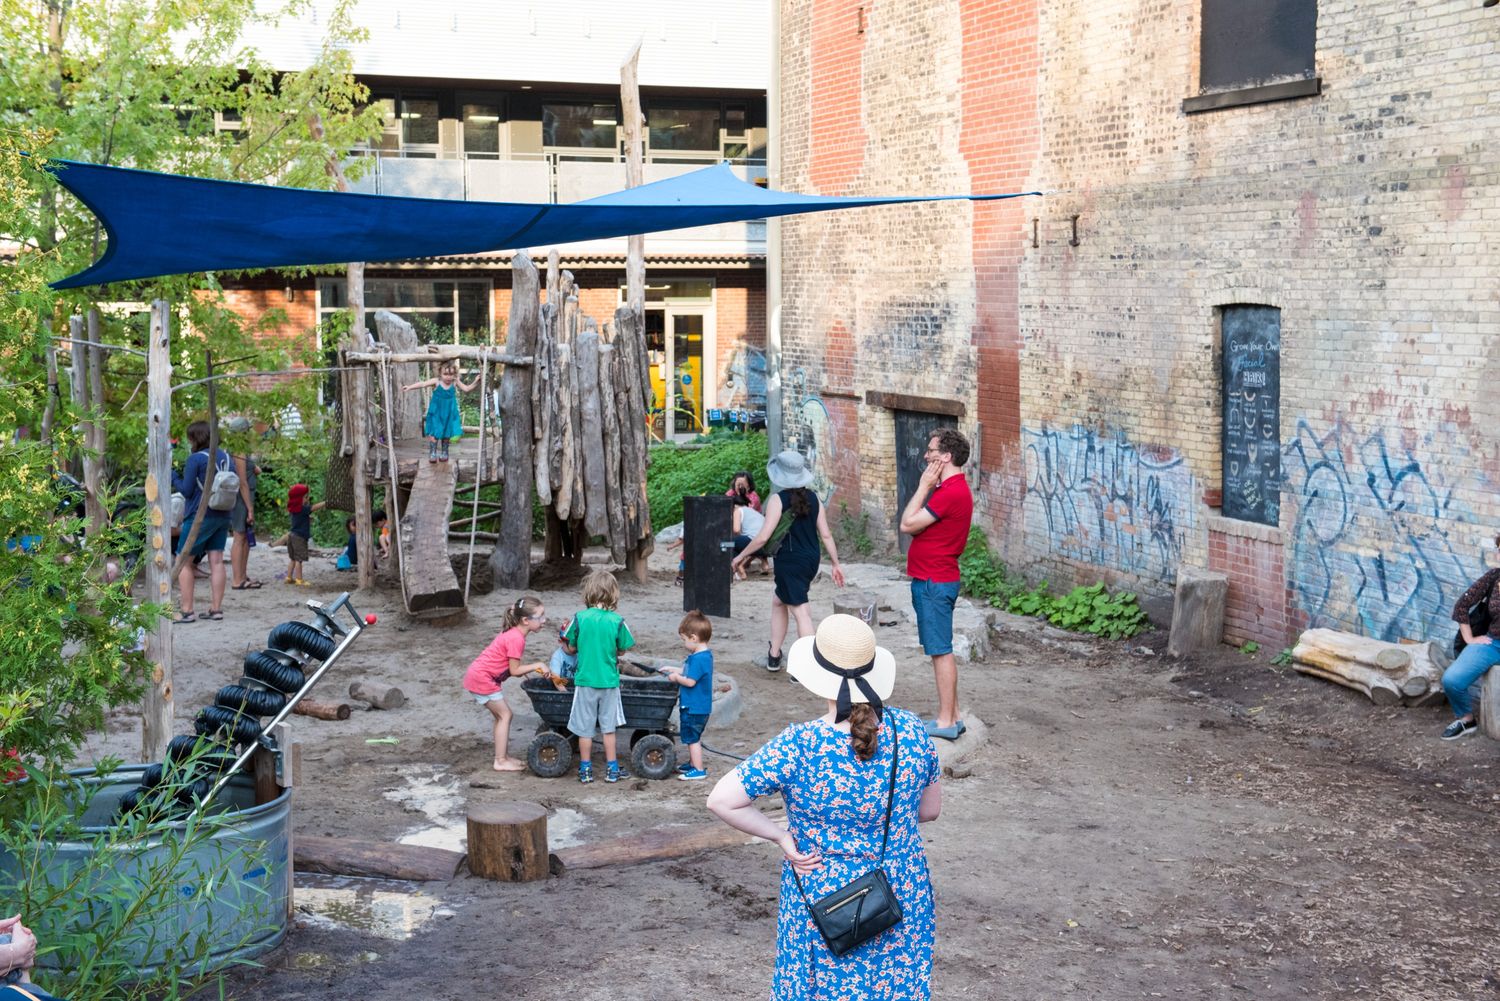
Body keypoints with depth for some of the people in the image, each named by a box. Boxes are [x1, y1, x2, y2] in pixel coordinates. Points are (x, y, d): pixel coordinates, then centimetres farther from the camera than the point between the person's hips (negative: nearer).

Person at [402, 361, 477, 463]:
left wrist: (475, 383, -19)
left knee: (446, 434, 10)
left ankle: (444, 453, 24)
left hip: (449, 414, 2)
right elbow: (423, 384, -22)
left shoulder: (455, 382, -7)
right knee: (434, 433, -7)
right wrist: (409, 387, -31)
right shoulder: (436, 382, -15)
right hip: (436, 413, -2)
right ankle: (432, 453, 1)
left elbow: (466, 389, -4)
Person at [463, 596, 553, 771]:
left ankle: (505, 756, 21)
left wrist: (533, 669, 1)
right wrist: (537, 666, -9)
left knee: (501, 716, 15)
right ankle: (501, 761, 2)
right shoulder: (516, 639, -22)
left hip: (477, 676, 10)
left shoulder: (513, 634, 9)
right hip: (482, 679, -10)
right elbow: (514, 670, -18)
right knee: (505, 715, -2)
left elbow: (513, 667, 9)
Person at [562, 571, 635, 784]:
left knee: (585, 728, 9)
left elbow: (571, 648, 1)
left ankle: (585, 770, 15)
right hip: (609, 681, 1)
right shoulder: (617, 621, -10)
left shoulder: (580, 618, -10)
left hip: (584, 680, -1)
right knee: (608, 727, 13)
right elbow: (622, 650, 1)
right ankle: (612, 769, 17)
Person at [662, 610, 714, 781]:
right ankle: (693, 764, 35)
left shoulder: (698, 659, -25)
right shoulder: (705, 655, 8)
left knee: (692, 738, -1)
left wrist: (676, 677, -11)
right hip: (699, 707, 10)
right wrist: (672, 670, 17)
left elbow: (690, 681, -26)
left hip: (694, 708, -10)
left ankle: (699, 770, 5)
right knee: (694, 737, 22)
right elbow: (689, 671, 18)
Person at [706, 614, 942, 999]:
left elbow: (721, 801, -22)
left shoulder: (798, 747, -22)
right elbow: (931, 810, 1)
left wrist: (780, 836, -11)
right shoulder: (910, 731, -12)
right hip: (904, 895, 3)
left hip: (823, 901, -2)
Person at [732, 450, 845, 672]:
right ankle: (773, 655, 28)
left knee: (800, 612, -4)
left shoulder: (778, 500, -13)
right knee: (778, 601, 23)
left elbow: (763, 537, -16)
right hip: (811, 561, 7)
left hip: (790, 562, -7)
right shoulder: (812, 498, 4)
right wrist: (836, 563, 13)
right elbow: (826, 534, 5)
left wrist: (740, 557, -5)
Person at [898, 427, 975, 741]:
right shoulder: (953, 488, 14)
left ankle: (946, 721, 0)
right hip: (933, 580, 11)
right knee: (940, 650, 15)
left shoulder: (950, 492, -20)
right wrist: (927, 488, 6)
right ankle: (950, 716, 21)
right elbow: (916, 523, 12)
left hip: (934, 583, -11)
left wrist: (923, 487, -12)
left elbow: (908, 524, -18)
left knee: (940, 651, -5)